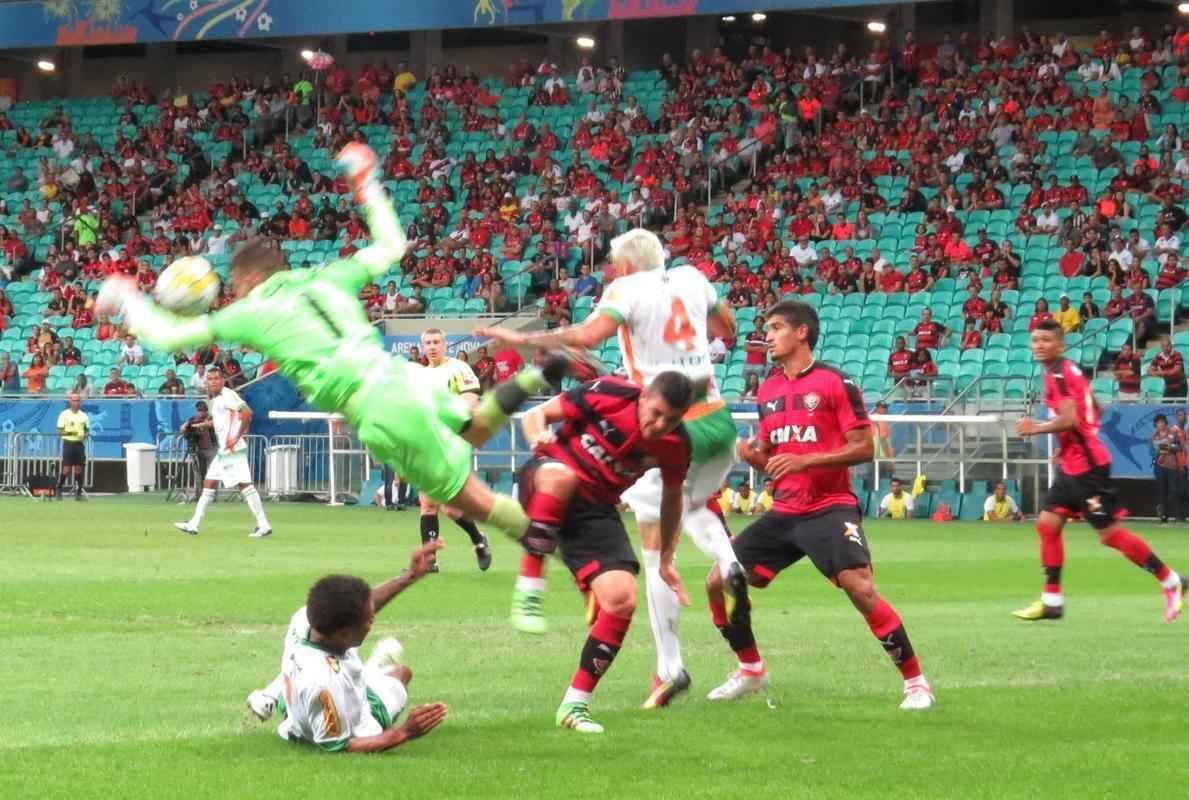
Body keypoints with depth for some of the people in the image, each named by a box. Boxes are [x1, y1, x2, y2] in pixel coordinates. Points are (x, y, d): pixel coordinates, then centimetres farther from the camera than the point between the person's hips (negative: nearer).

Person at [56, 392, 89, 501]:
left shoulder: (84, 416, 10)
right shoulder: (64, 414, -1)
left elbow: (87, 430, 16)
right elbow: (60, 432, -2)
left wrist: (85, 435, -7)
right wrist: (69, 433, -20)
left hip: (80, 444, 3)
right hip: (68, 443, -3)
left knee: (79, 470, 2)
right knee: (66, 470, -8)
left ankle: (78, 493, 6)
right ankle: (59, 490, 9)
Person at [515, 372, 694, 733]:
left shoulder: (676, 445, -6)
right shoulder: (608, 395, -18)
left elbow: (672, 496, 15)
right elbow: (536, 415, -7)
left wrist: (666, 560, 17)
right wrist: (539, 437, -31)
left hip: (595, 511, 4)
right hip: (548, 492, -4)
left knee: (621, 600, -13)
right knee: (560, 476, -41)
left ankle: (574, 705, 0)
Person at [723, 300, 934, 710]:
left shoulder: (836, 383, -7)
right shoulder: (768, 391, 13)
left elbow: (864, 446, -11)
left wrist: (806, 460, -19)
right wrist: (752, 455, -2)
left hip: (830, 508, -7)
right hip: (785, 511, 7)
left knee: (860, 588, -24)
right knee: (719, 582, 1)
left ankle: (915, 682, -13)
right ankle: (751, 671, 21)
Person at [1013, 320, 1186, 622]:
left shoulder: (1058, 374, -16)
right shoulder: (1069, 371, 14)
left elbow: (1069, 419, -26)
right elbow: (1095, 412, 22)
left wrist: (1036, 428, -14)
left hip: (1087, 466, -10)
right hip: (1072, 465, 10)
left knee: (1110, 533, -6)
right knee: (1047, 524, 7)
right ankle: (1052, 601, 9)